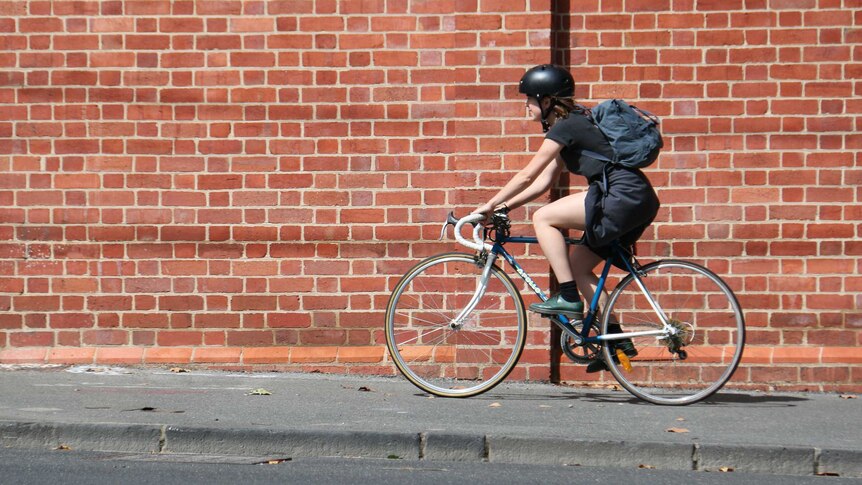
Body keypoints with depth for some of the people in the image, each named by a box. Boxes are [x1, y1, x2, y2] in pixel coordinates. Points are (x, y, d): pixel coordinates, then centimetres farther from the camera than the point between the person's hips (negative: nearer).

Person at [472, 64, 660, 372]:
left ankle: (569, 299, -9)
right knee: (577, 264, 12)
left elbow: (527, 176, -8)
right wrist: (504, 206, 17)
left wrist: (489, 206, -1)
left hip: (623, 197, -10)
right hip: (636, 201, 10)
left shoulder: (566, 127, -8)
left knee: (543, 218, -10)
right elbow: (544, 182, 23)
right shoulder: (572, 125, 22)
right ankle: (617, 340, 10)